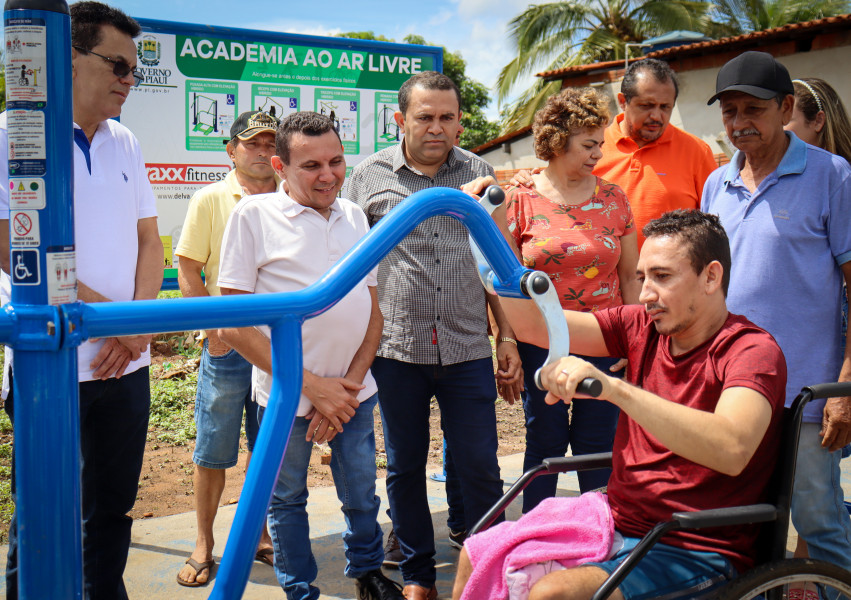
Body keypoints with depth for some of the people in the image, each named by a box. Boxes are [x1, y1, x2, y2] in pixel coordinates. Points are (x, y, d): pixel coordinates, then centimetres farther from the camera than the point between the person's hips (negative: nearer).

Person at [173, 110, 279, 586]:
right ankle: (204, 544, 18)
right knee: (213, 450, 5)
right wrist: (213, 329, -9)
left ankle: (259, 534, 26)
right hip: (227, 343, -2)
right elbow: (188, 269, -2)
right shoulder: (211, 199, -1)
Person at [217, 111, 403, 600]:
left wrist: (351, 382, -5)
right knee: (286, 499, 12)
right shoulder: (254, 215, -8)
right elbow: (234, 326, -11)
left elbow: (373, 310, 10)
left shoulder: (354, 216, 7)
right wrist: (312, 385, -13)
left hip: (354, 390, 4)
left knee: (362, 494, 16)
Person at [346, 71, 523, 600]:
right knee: (405, 469, 11)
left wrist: (508, 338, 7)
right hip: (396, 349, 0)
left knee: (481, 470, 4)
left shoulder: (479, 173, 8)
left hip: (468, 349, 1)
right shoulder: (369, 176, 4)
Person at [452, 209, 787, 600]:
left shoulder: (752, 349, -14)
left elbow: (731, 450, -34)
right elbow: (534, 323, 0)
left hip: (695, 551, -7)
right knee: (478, 553, 4)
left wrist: (612, 387, -41)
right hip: (618, 524, 7)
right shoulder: (642, 327, 5)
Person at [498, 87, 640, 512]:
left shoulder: (613, 198, 6)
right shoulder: (520, 199, -1)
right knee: (544, 445, 8)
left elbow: (629, 274, 10)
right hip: (541, 344, -1)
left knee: (598, 446, 6)